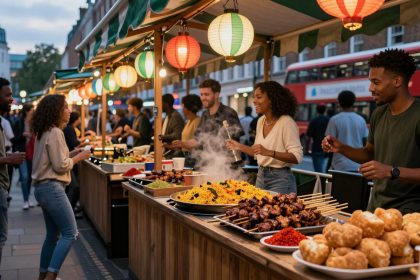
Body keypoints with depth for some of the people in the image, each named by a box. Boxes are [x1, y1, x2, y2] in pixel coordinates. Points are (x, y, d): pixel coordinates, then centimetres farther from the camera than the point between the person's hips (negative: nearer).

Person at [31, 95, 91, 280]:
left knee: (53, 234, 16)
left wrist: (71, 154, 11)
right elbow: (60, 166, -17)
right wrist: (80, 157, -5)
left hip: (43, 188, 10)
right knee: (70, 233, -6)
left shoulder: (43, 132, 13)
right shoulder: (55, 133, -15)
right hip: (52, 188, -10)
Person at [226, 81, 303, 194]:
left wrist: (269, 152, -30)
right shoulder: (261, 121, 6)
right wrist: (239, 146, 4)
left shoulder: (286, 122, -16)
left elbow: (297, 157, -21)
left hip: (280, 180, -7)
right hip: (261, 176, 7)